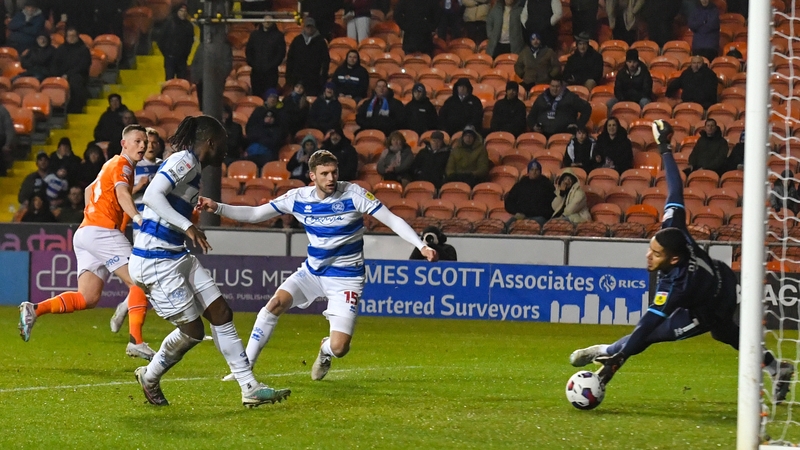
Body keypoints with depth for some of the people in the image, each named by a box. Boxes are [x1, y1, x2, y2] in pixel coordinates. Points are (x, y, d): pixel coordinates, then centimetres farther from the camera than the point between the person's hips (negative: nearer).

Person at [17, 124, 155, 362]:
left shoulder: (112, 165, 25)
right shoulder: (122, 165, -5)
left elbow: (89, 190, 38)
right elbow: (122, 193, -25)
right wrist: (136, 217, -42)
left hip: (85, 233, 9)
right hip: (103, 231, -9)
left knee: (87, 298, 3)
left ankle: (34, 309, -7)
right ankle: (135, 341, -23)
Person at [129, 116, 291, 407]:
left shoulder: (190, 166, 17)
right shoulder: (184, 160, -12)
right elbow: (152, 196, -24)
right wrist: (187, 227, -28)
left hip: (177, 257, 10)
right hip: (156, 260, -10)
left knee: (222, 314, 6)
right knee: (193, 331, -3)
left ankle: (250, 388, 8)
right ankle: (150, 377, 22)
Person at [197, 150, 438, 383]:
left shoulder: (353, 194, -17)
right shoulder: (299, 197, -6)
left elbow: (392, 220, -17)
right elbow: (255, 214, 0)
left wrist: (421, 246, -29)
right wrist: (217, 208, -12)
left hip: (345, 278, -3)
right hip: (312, 271, 4)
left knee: (339, 347, -15)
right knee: (275, 304, -19)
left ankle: (325, 351, 26)